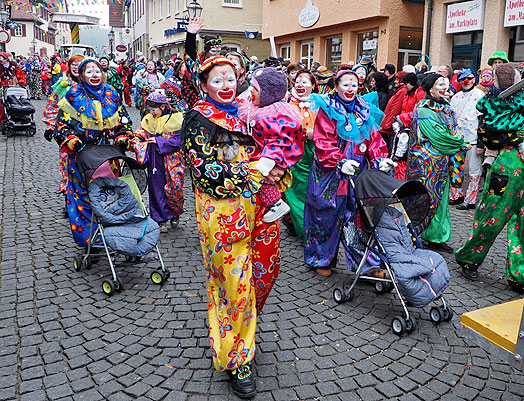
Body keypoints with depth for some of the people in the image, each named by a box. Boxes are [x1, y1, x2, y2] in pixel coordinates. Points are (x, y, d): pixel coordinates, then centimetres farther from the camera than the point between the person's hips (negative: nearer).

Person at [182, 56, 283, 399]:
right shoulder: (199, 119, -5)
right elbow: (207, 173, -15)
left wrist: (275, 167, -1)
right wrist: (255, 173, -17)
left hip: (257, 208, 6)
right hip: (223, 212, -6)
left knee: (265, 270, 15)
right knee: (234, 282, -1)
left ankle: (245, 323, 43)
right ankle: (236, 359, 17)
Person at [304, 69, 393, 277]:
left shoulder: (365, 111, 14)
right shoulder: (327, 110, -2)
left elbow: (374, 139, 11)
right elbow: (323, 141, -12)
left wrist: (380, 159, -7)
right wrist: (340, 162, -24)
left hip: (358, 174, 4)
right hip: (330, 174, -4)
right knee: (326, 215, 5)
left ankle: (366, 263, 14)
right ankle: (321, 260, 23)